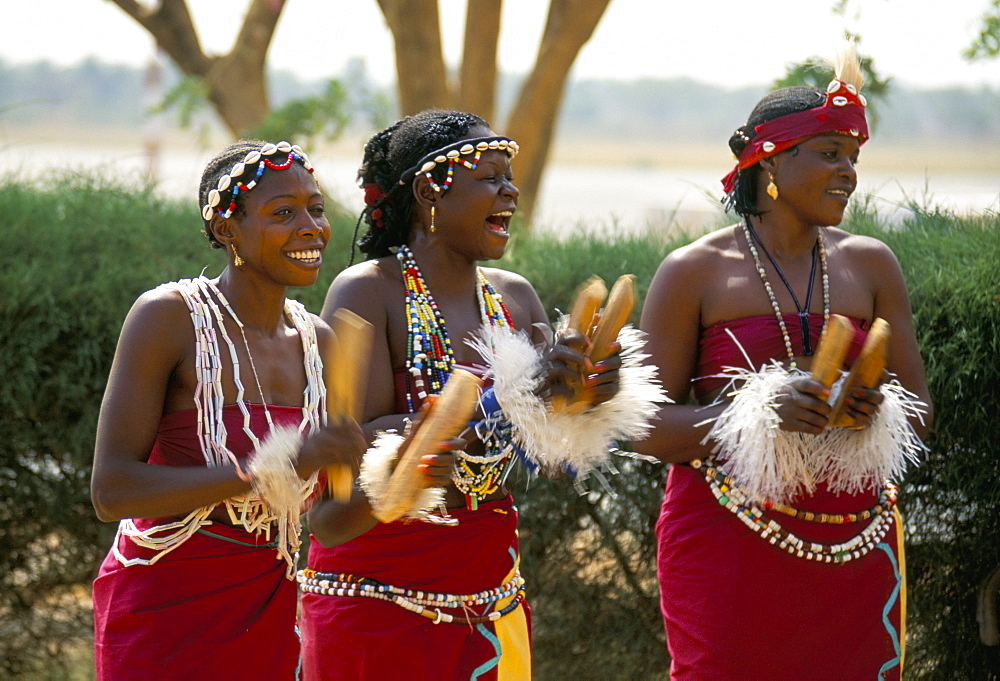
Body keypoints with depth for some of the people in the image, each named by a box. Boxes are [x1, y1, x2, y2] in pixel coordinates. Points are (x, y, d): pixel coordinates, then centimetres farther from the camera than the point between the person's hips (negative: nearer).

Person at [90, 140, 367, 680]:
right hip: (165, 611, -6)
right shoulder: (168, 316, -13)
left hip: (269, 611, 6)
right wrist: (273, 467, -28)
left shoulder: (316, 340, 5)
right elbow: (111, 491, -21)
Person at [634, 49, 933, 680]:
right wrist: (757, 415, -19)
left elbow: (920, 411, 11)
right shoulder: (694, 273, -1)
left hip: (853, 547, 3)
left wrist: (875, 413, -12)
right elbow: (647, 429, -4)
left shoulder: (870, 265, 9)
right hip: (728, 547, -3)